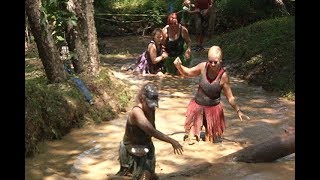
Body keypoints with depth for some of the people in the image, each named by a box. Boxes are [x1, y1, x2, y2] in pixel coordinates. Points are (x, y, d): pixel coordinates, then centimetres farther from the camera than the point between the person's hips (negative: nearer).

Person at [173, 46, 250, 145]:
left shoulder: (223, 75, -20)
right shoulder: (203, 66, -16)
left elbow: (230, 97, -13)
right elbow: (187, 72, 2)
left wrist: (238, 110, -23)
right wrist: (179, 66, -16)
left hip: (213, 108, -1)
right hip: (197, 106, 1)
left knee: (213, 140, 12)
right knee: (191, 140, 0)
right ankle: (191, 136, 29)